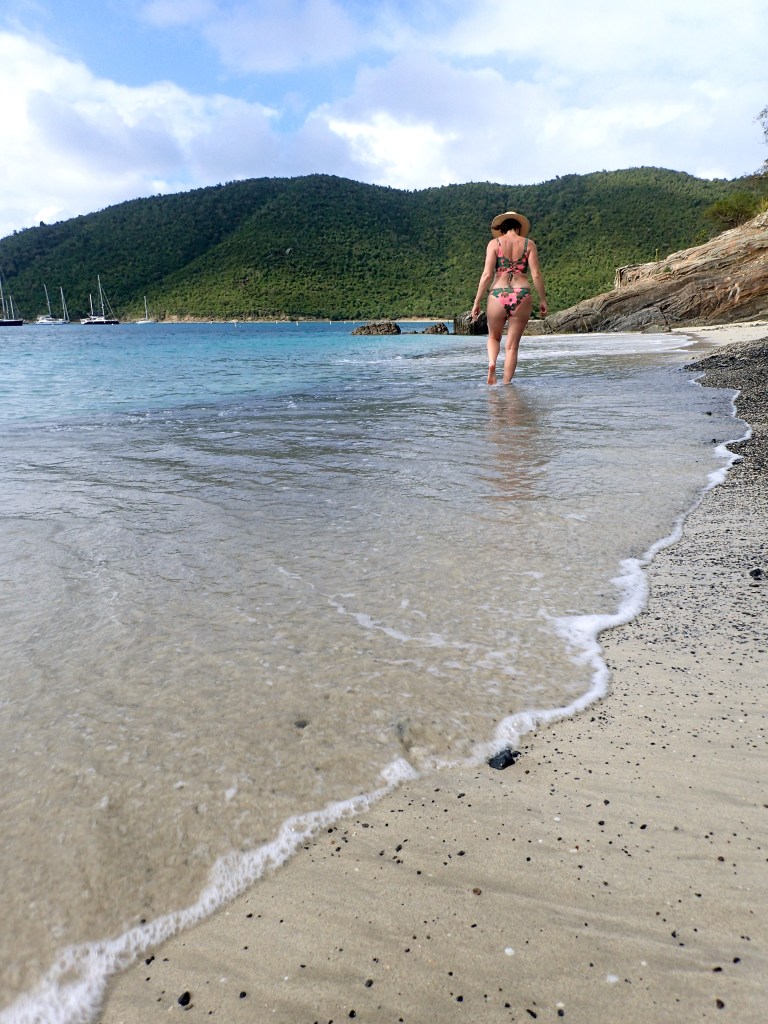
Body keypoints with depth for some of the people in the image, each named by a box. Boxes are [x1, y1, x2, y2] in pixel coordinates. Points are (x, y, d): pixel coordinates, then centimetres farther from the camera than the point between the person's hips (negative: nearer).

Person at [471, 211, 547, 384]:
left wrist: (477, 302, 1)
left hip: (498, 295, 0)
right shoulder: (529, 244, 8)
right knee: (512, 346, 8)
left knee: (494, 337, 21)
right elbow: (536, 275, 2)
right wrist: (543, 300, 11)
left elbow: (487, 275, -3)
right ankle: (506, 384, 4)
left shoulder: (494, 243, 5)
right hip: (522, 296, 1)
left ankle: (492, 363, -7)